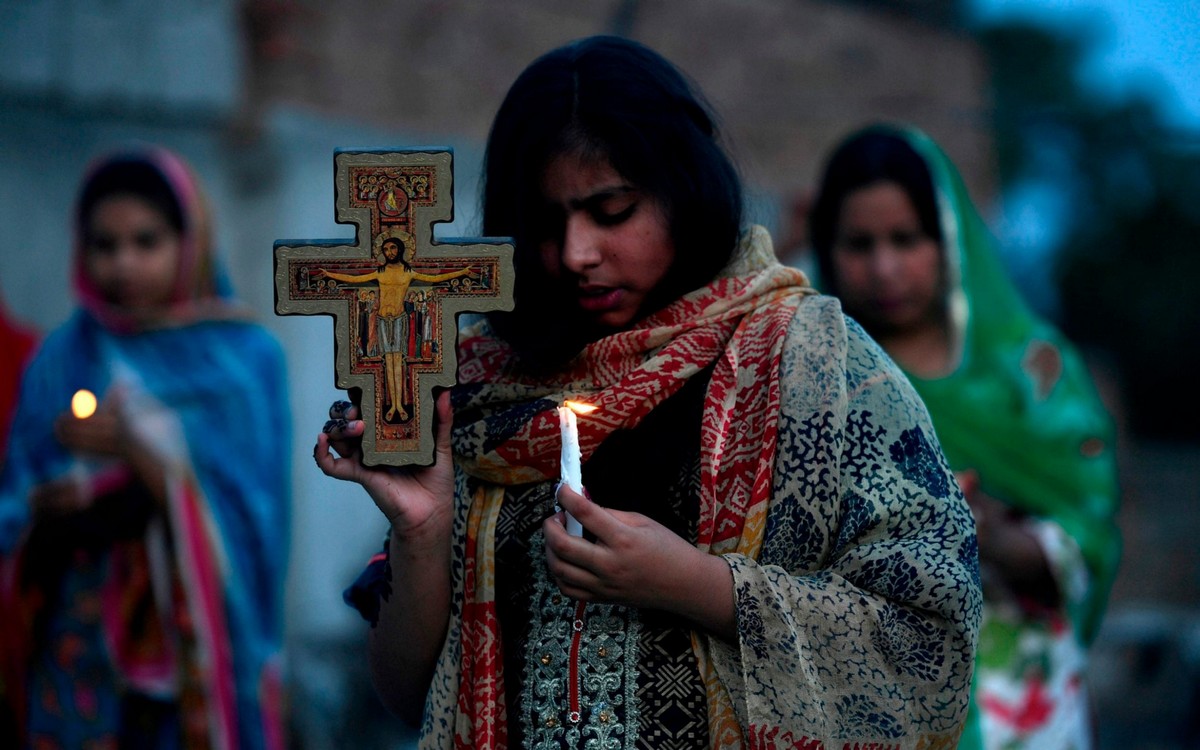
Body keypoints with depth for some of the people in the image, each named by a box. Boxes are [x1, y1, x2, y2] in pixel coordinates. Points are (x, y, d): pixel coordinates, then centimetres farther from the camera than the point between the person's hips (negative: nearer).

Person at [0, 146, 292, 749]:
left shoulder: (247, 356, 1)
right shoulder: (64, 359, 8)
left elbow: (250, 503, -6)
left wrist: (140, 449, -16)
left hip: (204, 645, -1)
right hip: (85, 647, 2)